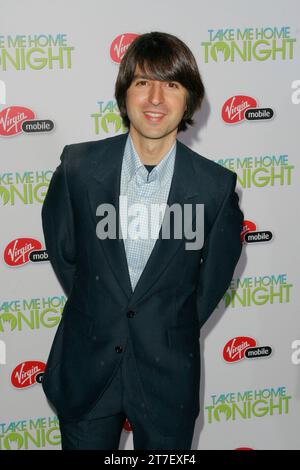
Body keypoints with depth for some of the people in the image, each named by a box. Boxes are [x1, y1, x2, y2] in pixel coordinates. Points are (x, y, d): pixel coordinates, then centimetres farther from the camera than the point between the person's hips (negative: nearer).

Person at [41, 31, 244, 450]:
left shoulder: (217, 186, -12)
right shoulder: (79, 165, -9)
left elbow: (213, 278, 2)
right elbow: (61, 249, 5)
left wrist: (170, 335, 7)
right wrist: (96, 316, 8)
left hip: (168, 377, 0)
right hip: (86, 369, 1)